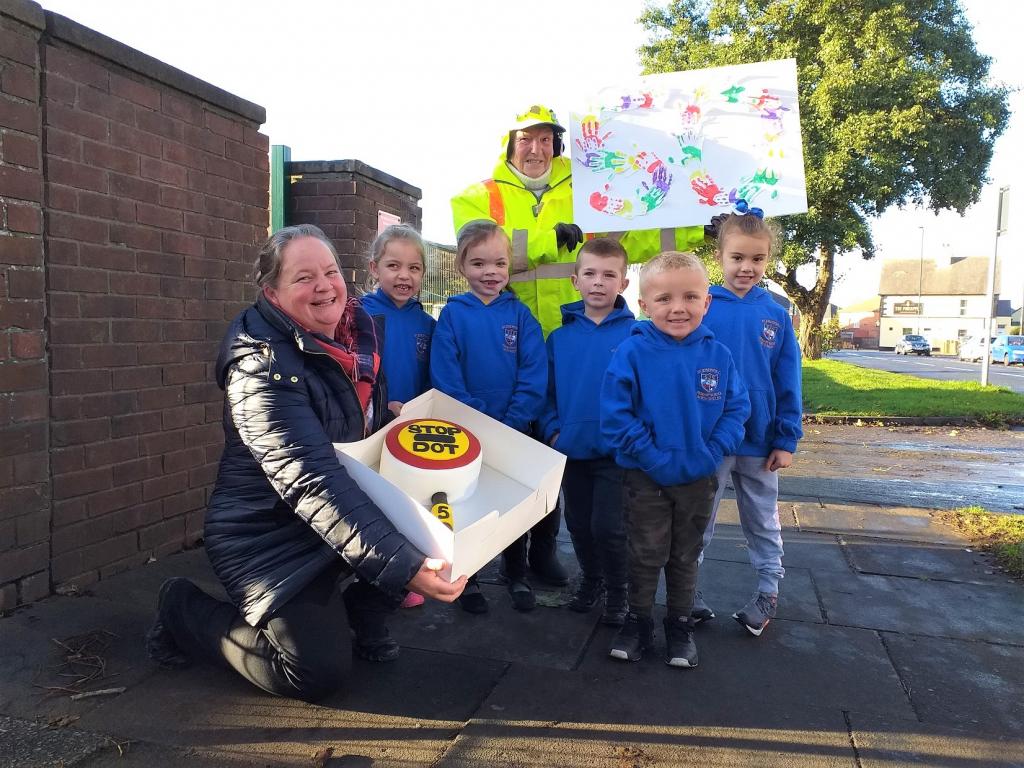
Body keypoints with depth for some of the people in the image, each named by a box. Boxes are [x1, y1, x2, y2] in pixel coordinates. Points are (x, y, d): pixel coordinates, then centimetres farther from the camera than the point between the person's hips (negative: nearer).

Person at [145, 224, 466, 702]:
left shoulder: (358, 331, -2)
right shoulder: (264, 368, -26)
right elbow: (313, 482, -36)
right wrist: (402, 567, -43)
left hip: (352, 513, 8)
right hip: (269, 541, -7)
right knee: (321, 672, -9)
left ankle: (361, 618, 13)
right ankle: (185, 613, 13)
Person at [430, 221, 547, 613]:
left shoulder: (520, 314, -2)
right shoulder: (452, 315, -6)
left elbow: (534, 377, -8)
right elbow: (446, 378, -11)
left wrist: (511, 425, -17)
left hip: (515, 434, 2)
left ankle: (517, 576, 34)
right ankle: (467, 579, 30)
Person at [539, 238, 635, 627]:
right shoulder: (559, 338, 1)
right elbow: (546, 389, 7)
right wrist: (552, 430, -4)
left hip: (615, 451, -4)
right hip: (571, 449, 4)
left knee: (608, 527, 0)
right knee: (579, 524, 16)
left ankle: (617, 593, 24)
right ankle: (590, 580, 40)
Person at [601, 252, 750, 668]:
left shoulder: (717, 355, -6)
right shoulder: (631, 352, -15)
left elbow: (736, 409, -1)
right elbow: (616, 416, -16)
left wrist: (711, 453, -14)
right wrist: (656, 458, -21)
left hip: (700, 479, 3)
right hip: (646, 478, -2)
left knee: (685, 556, 18)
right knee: (646, 555, 12)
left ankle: (680, 623, 36)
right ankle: (638, 621, 31)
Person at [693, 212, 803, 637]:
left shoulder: (776, 315, -3)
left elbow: (787, 384, -1)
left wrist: (787, 439, -3)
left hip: (760, 443, 2)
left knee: (763, 523, 19)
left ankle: (769, 590, 36)